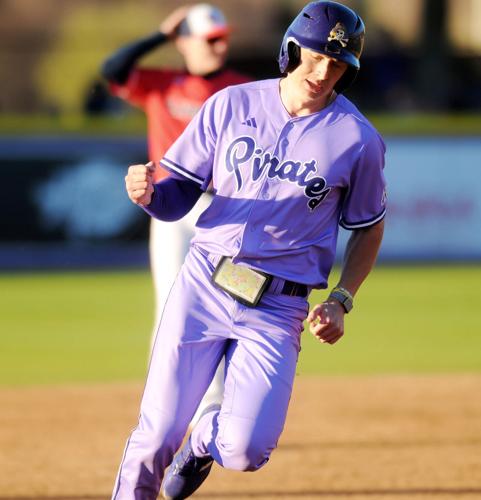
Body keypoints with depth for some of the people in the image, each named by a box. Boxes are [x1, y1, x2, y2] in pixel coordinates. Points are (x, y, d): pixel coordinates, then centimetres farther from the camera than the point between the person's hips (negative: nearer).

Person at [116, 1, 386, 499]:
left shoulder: (358, 140, -1)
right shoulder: (231, 105, 2)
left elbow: (368, 228, 12)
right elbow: (178, 196, 4)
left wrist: (340, 302, -1)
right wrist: (149, 193, -20)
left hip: (278, 308, -1)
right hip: (202, 284, 1)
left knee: (244, 450, -14)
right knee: (156, 436, -6)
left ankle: (207, 437, 23)